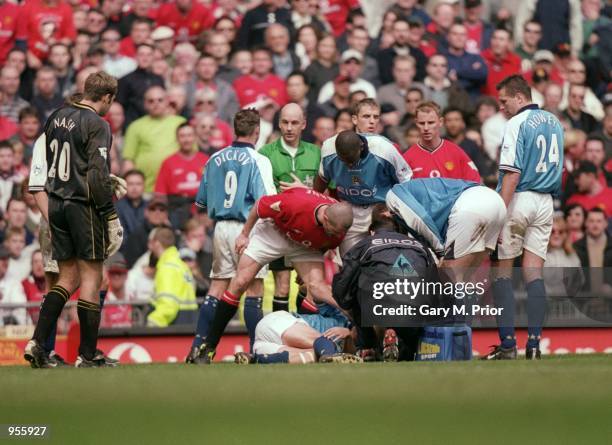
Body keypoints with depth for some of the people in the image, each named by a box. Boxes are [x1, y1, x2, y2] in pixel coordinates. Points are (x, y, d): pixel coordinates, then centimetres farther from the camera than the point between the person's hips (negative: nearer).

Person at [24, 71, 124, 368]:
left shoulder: (57, 117, 10)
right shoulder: (96, 125, -12)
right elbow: (98, 175, -18)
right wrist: (111, 218, -14)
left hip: (56, 204, 7)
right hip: (84, 206, -7)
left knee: (68, 279, 12)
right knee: (91, 278, 1)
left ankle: (37, 342, -1)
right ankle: (86, 356, 0)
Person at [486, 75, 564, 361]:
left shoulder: (517, 124, -10)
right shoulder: (554, 123, 13)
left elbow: (513, 173, -17)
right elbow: (559, 168, 19)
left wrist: (499, 215, -18)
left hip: (518, 199, -6)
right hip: (545, 203, 6)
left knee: (502, 272, 1)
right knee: (534, 273, 4)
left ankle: (507, 344, -5)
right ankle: (534, 344, -4)